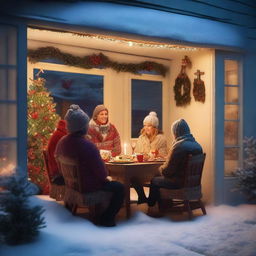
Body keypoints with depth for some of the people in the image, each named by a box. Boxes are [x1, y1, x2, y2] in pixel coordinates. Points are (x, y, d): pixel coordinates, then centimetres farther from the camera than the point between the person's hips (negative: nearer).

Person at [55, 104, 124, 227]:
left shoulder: (62, 142, -7)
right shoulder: (88, 146, -30)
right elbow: (100, 170, -23)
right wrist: (105, 177, 1)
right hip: (87, 186, -8)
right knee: (119, 187, 3)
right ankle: (106, 218, 6)